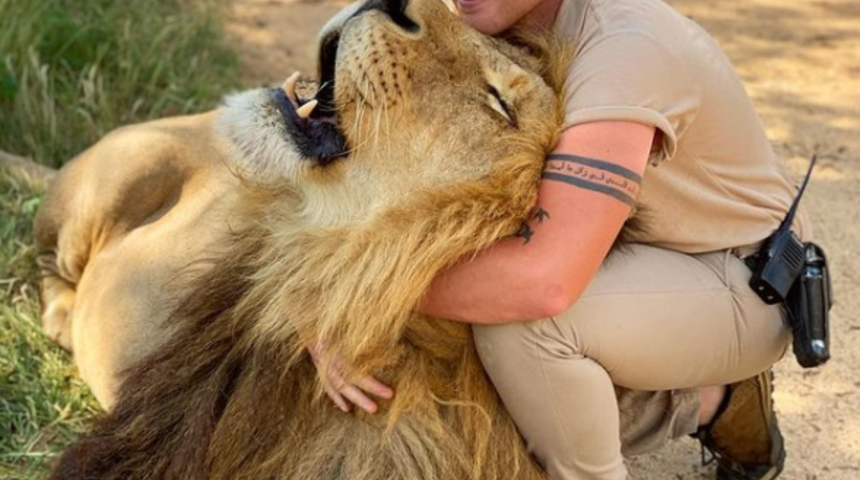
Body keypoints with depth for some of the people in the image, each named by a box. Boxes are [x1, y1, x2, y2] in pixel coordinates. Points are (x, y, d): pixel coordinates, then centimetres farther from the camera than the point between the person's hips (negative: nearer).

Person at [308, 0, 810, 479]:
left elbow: (544, 280, -43)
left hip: (739, 286, -8)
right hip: (645, 271, 8)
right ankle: (713, 402, 15)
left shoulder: (626, 47, -32)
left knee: (519, 320, -33)